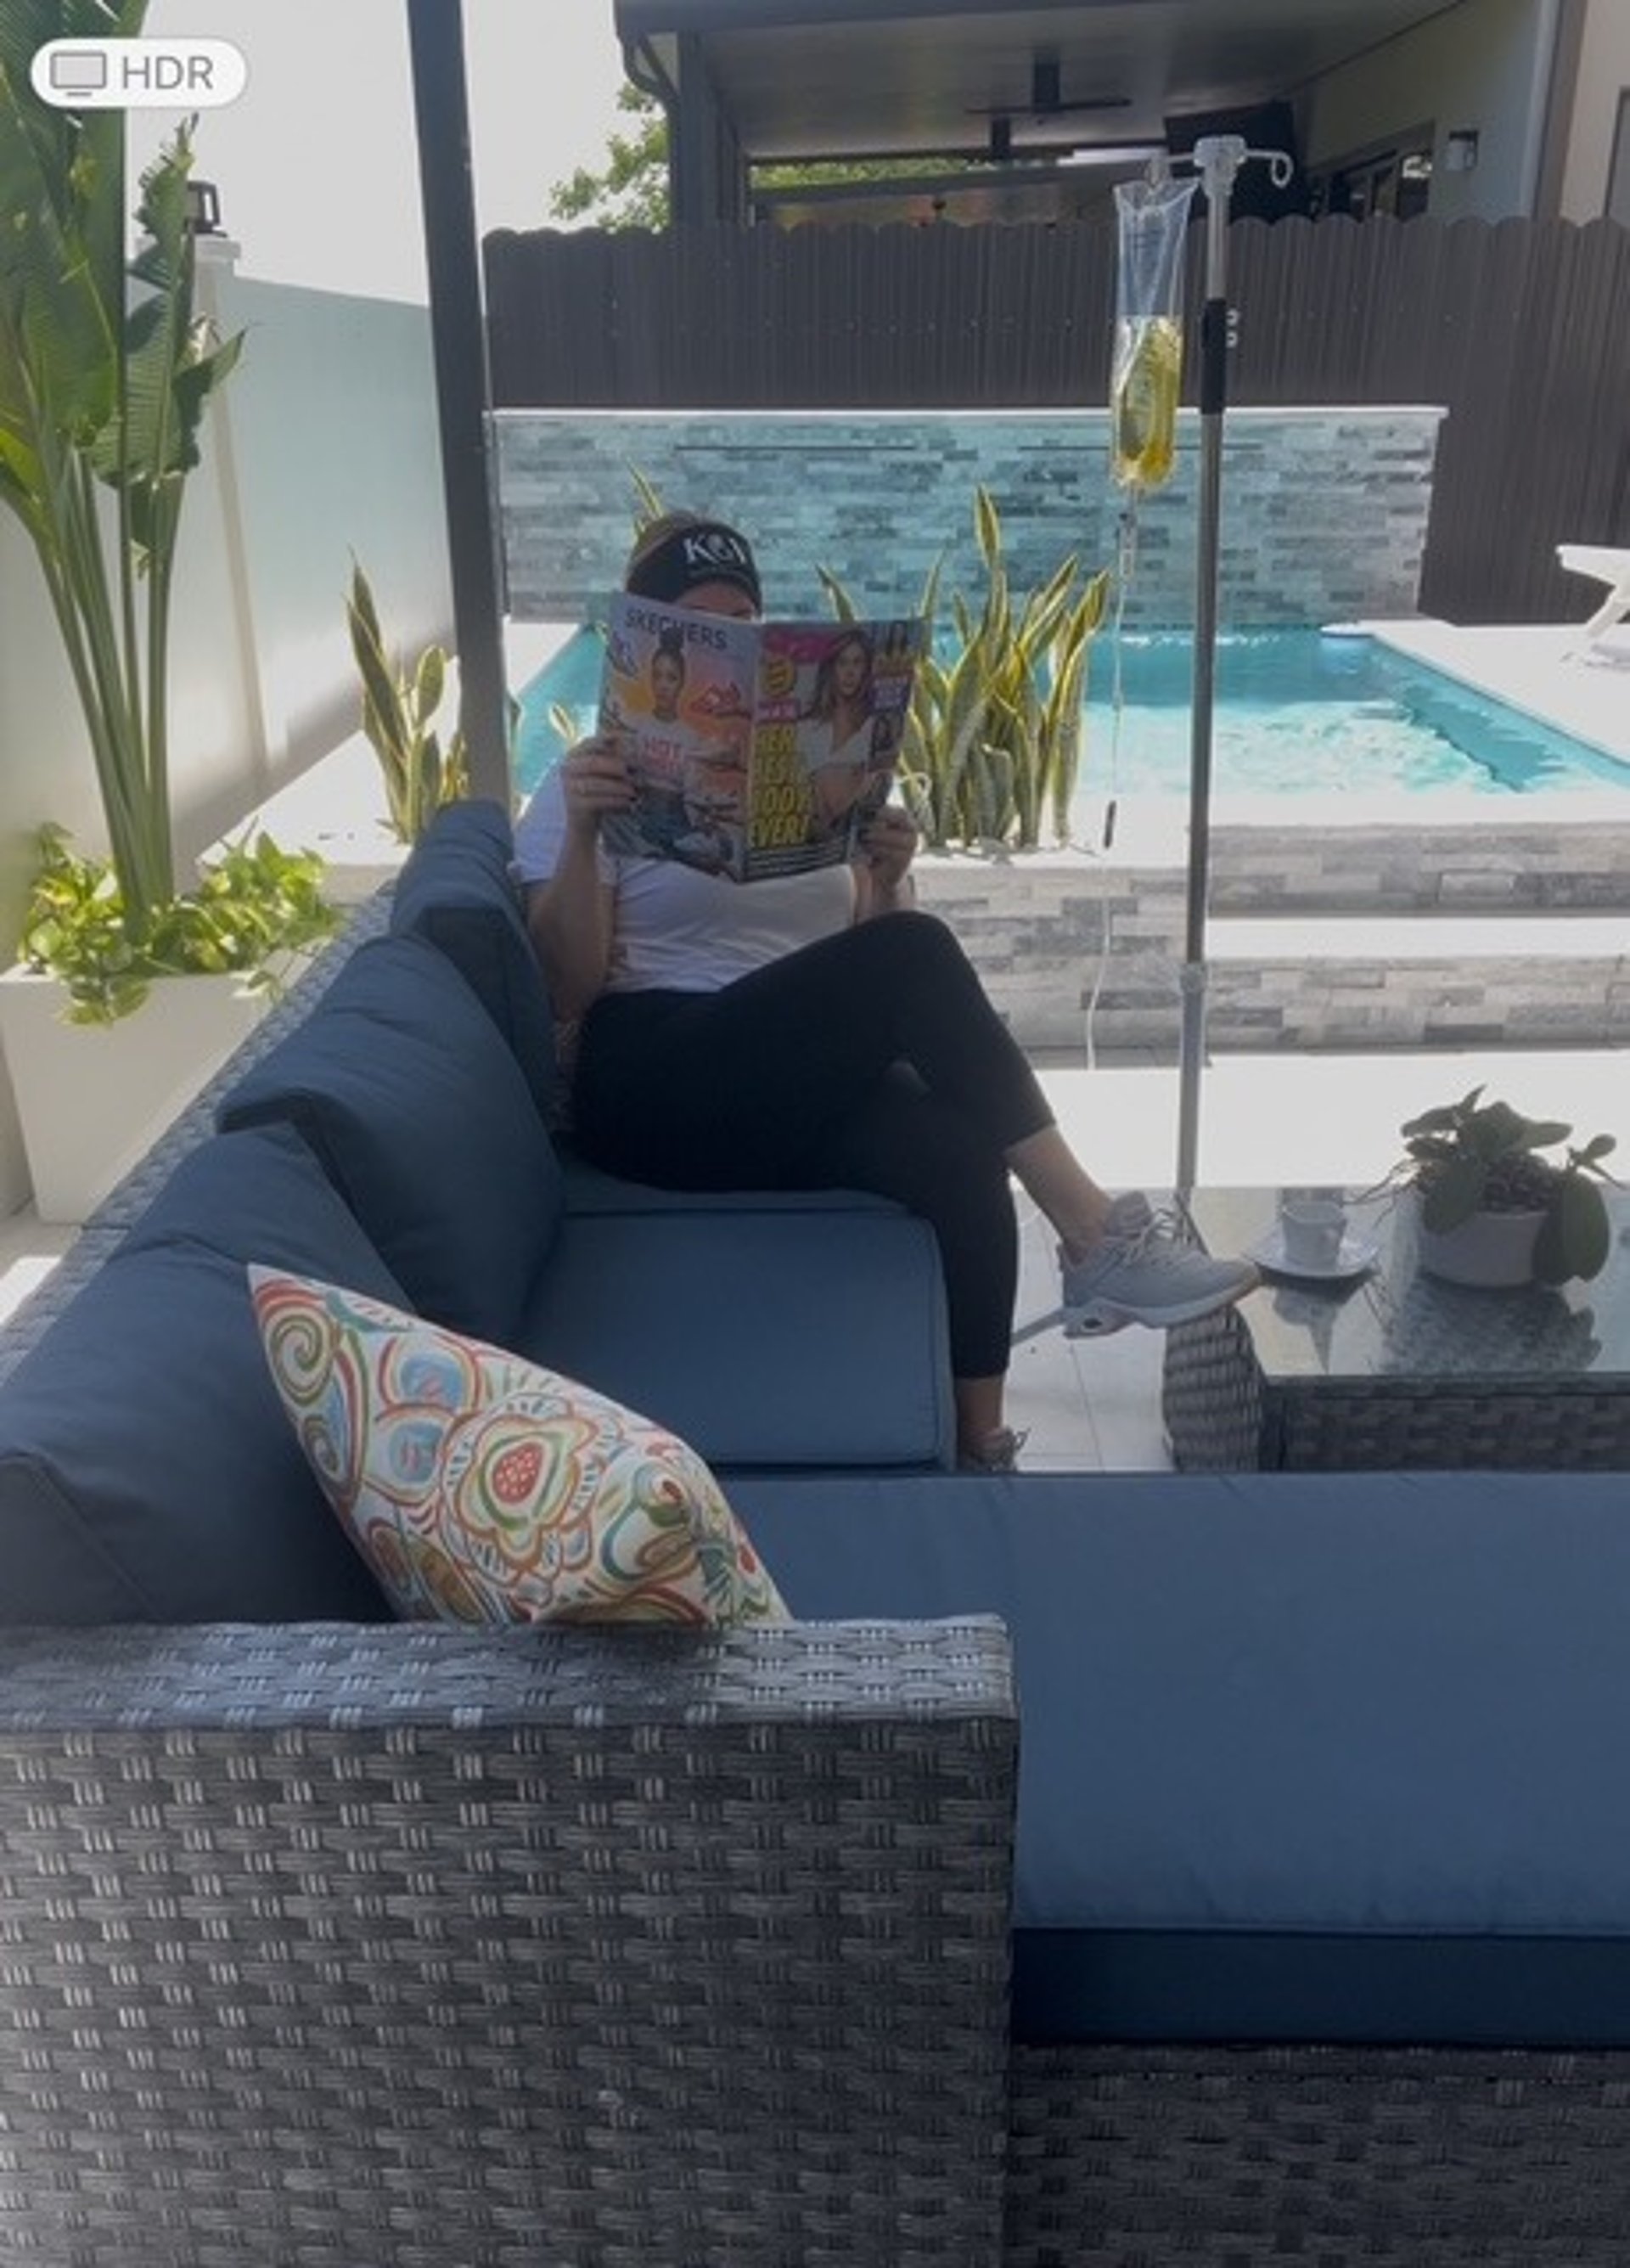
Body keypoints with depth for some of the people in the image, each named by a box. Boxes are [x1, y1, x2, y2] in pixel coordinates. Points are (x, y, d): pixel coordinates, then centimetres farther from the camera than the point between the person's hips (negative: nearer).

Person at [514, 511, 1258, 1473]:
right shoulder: (599, 783, 7)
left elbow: (868, 950, 15)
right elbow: (567, 991, -5)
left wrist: (888, 878, -6)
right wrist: (582, 835, -20)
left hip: (814, 1078, 4)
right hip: (661, 1083, -4)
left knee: (961, 1151, -32)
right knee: (914, 955, -29)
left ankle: (980, 1446, -24)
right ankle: (1094, 1238, -24)